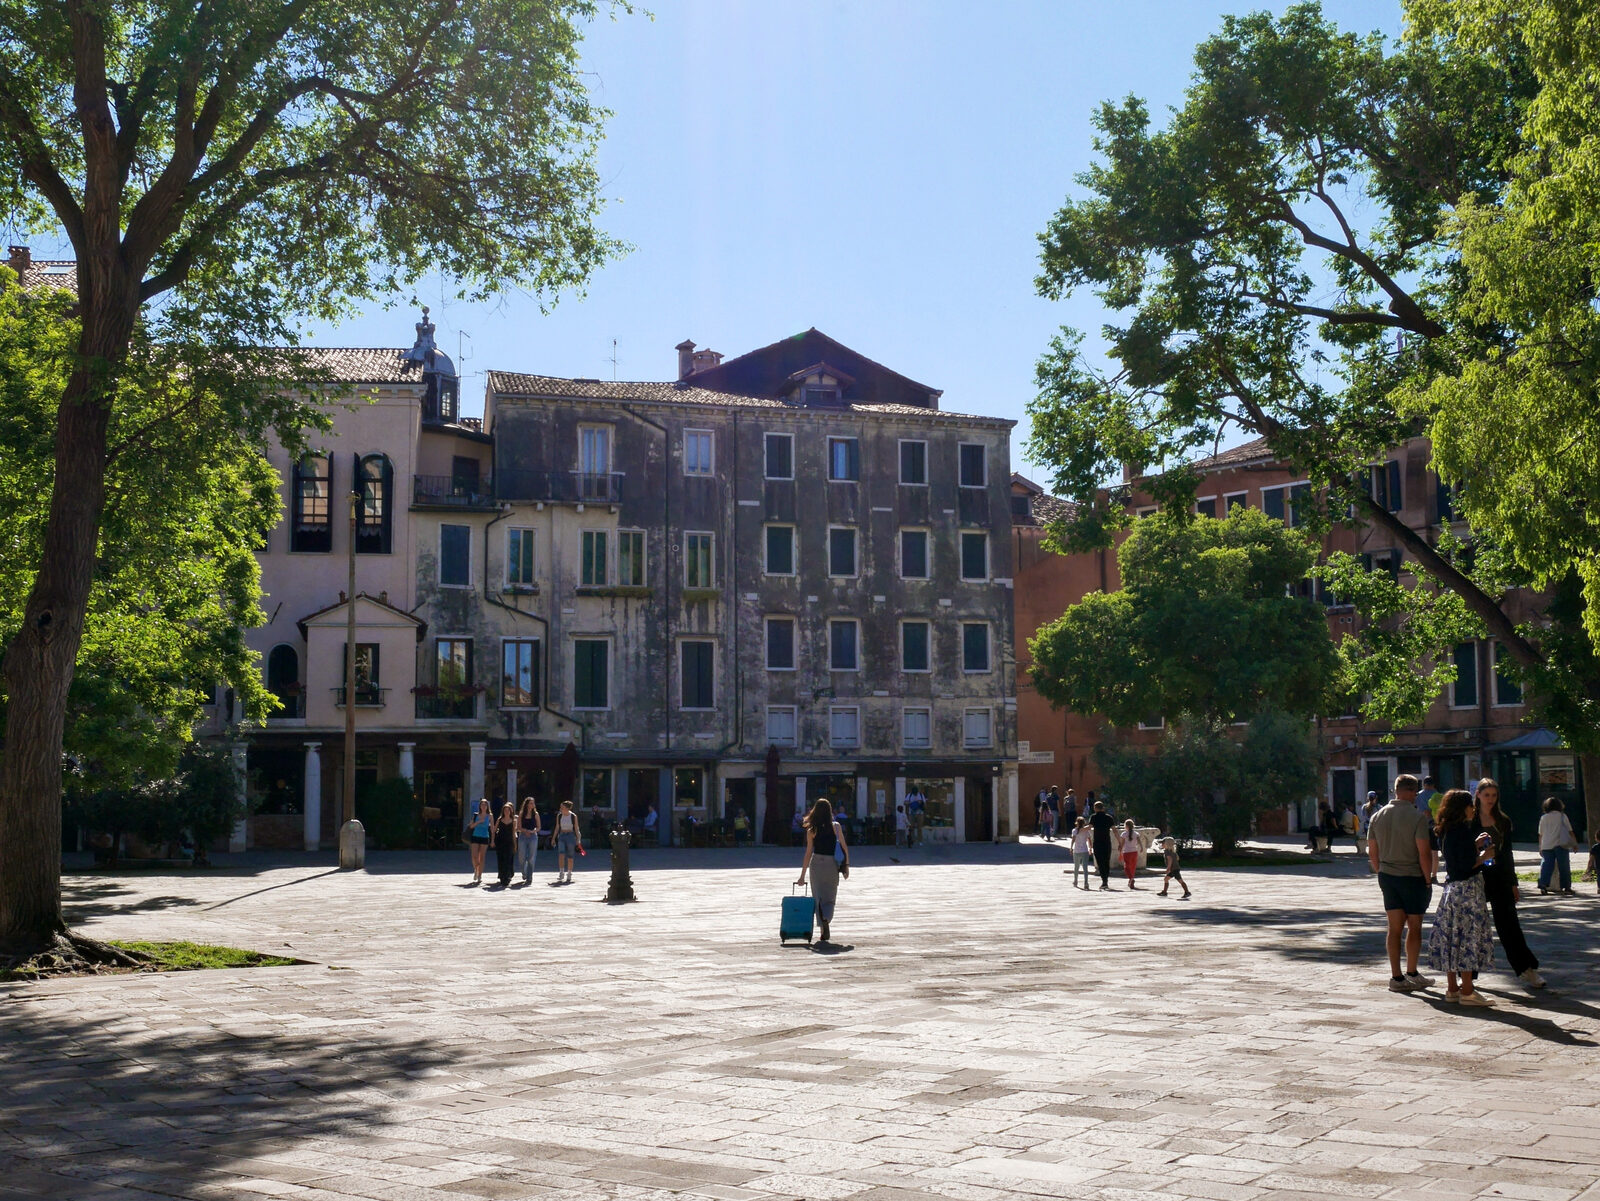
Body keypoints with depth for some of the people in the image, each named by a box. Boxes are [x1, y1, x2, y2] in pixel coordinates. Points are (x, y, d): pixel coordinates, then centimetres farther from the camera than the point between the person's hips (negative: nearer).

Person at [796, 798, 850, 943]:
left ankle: (823, 928, 4)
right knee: (830, 896, 12)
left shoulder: (811, 831, -3)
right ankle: (827, 918, -16)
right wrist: (846, 864, 9)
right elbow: (844, 847, -3)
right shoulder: (835, 826, -4)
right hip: (832, 865, 0)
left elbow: (808, 853, -4)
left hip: (816, 864, 0)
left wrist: (802, 875, 0)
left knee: (819, 897, 11)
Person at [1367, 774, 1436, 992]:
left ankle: (1396, 977, 7)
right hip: (1412, 876, -5)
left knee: (1395, 927, 8)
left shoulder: (1378, 816, 5)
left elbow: (1372, 852, 9)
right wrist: (1428, 879, -6)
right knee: (1414, 927, 9)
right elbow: (1424, 853, -16)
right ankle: (1411, 973, 17)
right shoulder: (1417, 817, -13)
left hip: (1387, 876, 5)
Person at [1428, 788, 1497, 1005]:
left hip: (1451, 887, 9)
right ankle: (1467, 991, -3)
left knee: (1451, 936, 11)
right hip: (1468, 888, -9)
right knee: (1469, 937, -4)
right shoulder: (1463, 831, -16)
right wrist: (1484, 856, -6)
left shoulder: (1445, 832, 10)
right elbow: (1466, 865, -21)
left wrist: (1475, 846, 17)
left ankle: (1452, 988, 16)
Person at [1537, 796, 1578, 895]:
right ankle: (1566, 887, 8)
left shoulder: (1543, 818, 8)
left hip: (1546, 846, 2)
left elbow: (1540, 834, 10)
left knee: (1547, 865, 1)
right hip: (1560, 845, -2)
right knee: (1564, 867, 6)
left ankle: (1543, 885, -13)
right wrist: (1575, 844, 10)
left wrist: (1540, 848, 16)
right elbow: (1570, 831, 3)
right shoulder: (1562, 816, 2)